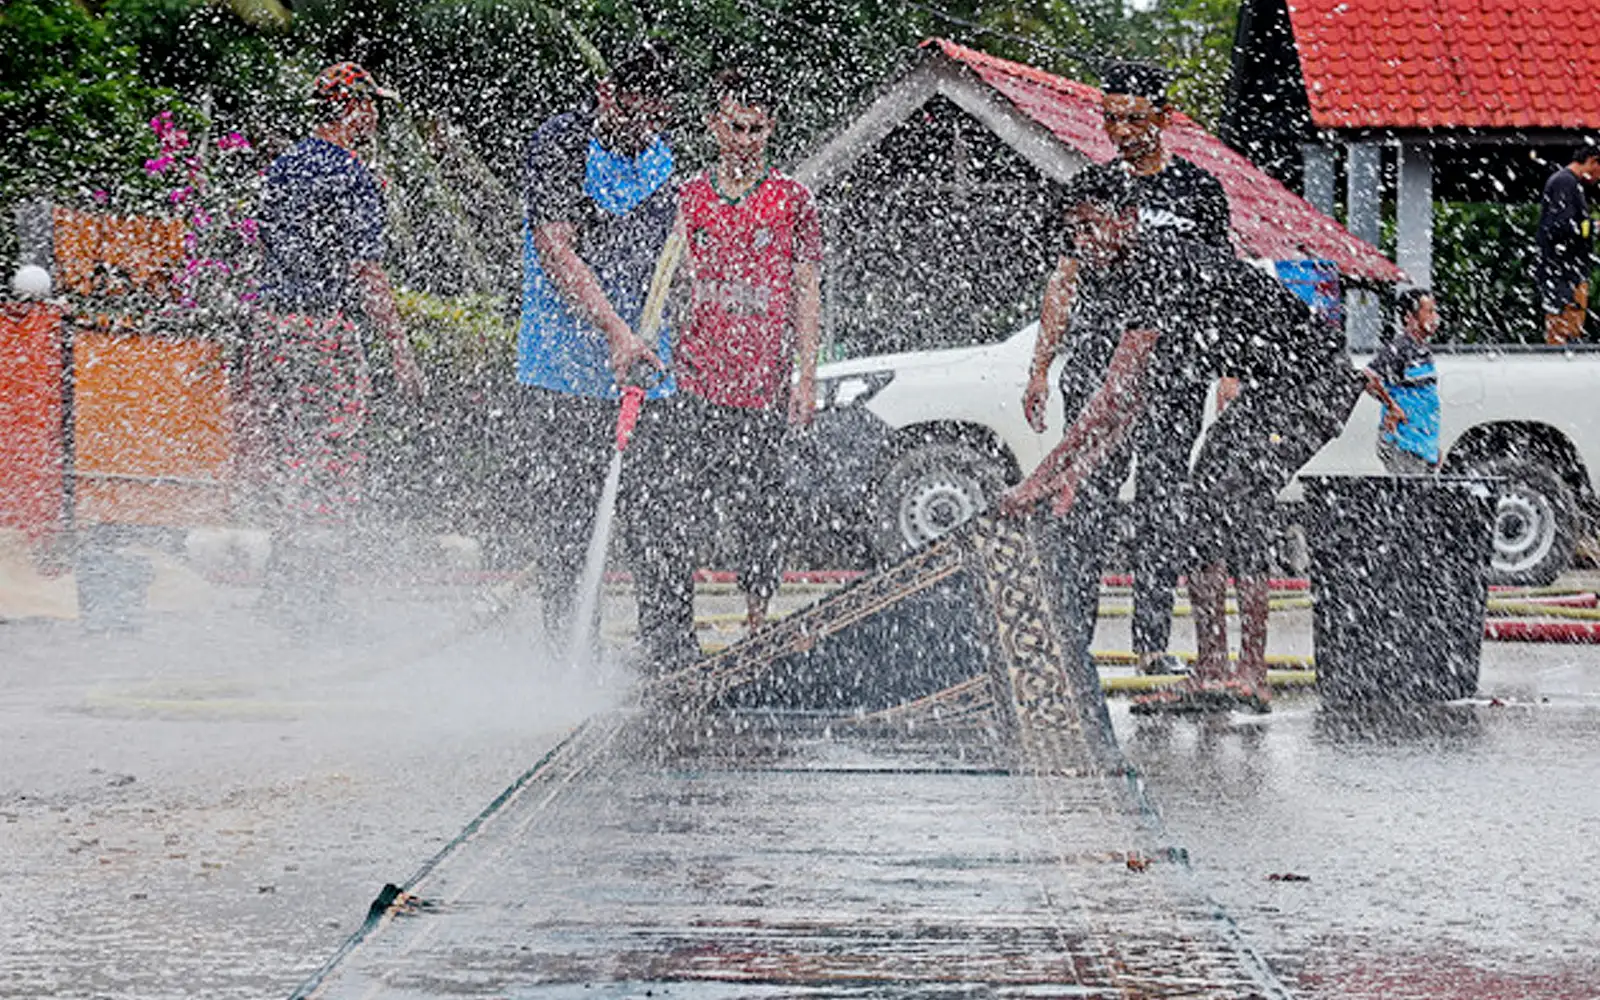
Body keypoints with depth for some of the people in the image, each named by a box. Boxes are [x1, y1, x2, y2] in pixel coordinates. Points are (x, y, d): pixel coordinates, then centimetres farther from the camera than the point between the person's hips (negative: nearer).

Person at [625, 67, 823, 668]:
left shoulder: (792, 200, 6)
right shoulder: (688, 198, 9)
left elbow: (807, 290, 6)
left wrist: (806, 376, -1)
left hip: (762, 391, 0)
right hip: (691, 385, 1)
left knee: (759, 517, 3)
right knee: (675, 519, -7)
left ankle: (757, 628, 18)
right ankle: (670, 651, -4)